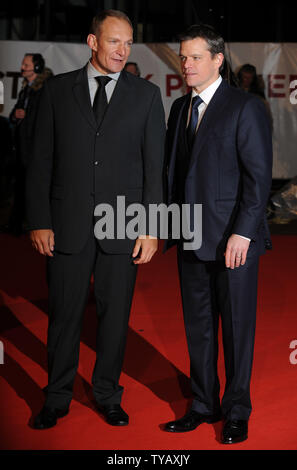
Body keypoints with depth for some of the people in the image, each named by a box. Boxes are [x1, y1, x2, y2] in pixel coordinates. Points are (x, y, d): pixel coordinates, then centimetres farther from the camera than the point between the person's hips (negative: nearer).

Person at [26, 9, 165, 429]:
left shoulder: (146, 95, 5)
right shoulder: (57, 90, 5)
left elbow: (156, 166, 2)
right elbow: (41, 161, 4)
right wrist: (39, 222, -3)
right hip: (67, 224, 0)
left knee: (116, 314, 8)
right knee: (64, 314, 7)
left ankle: (108, 395, 25)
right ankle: (57, 398, 23)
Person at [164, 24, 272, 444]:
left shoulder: (246, 107, -7)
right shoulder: (180, 108, 13)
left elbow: (259, 175, -12)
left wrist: (242, 232, -18)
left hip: (232, 238, -6)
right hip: (191, 238, 6)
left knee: (237, 326, 4)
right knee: (198, 326, 12)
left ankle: (236, 412, 18)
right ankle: (204, 405, 26)